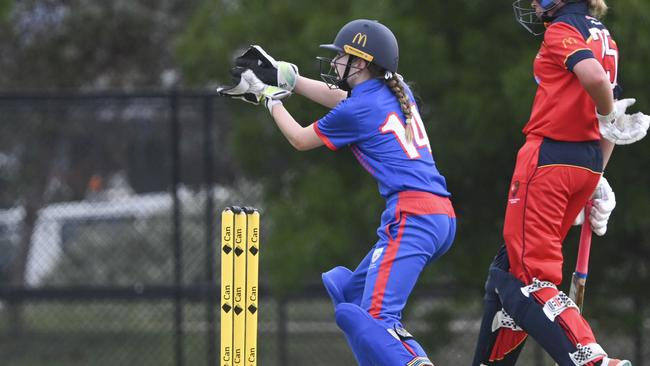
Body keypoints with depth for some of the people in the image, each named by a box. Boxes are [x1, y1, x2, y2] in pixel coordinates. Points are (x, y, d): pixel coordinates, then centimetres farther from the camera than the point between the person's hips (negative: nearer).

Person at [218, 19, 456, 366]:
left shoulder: (357, 111, -6)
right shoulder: (398, 91, 15)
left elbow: (300, 139, 12)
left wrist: (270, 96, 27)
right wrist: (282, 76, 35)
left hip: (413, 216, -9)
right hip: (442, 217, 9)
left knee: (374, 319, -20)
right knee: (352, 294, 21)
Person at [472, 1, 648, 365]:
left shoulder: (562, 30, -9)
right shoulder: (603, 37, 16)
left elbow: (595, 76, -27)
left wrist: (608, 117, -8)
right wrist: (598, 177, 18)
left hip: (550, 155, -9)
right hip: (587, 163, 9)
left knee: (528, 276, -10)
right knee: (511, 266, 18)